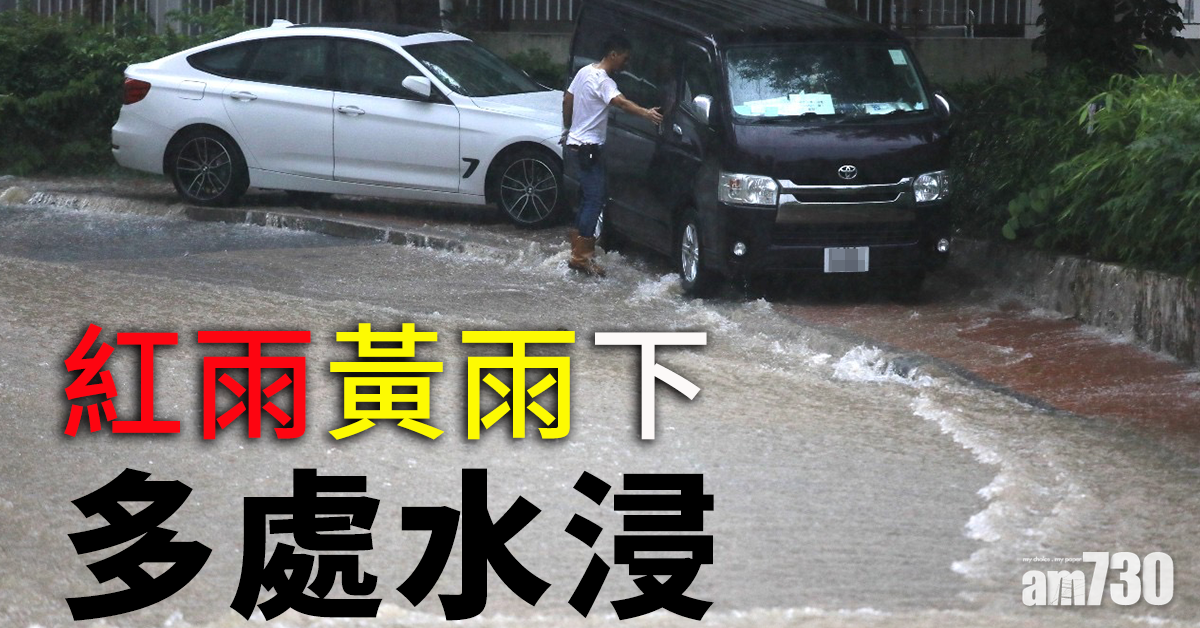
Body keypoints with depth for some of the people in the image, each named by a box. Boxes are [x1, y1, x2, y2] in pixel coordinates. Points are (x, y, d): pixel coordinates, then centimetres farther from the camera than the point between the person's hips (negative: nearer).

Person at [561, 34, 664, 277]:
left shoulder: (585, 72, 11)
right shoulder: (602, 81, -19)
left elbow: (567, 99, 21)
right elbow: (620, 102, -37)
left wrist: (568, 128, 33)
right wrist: (646, 113, -52)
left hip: (575, 144, 10)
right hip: (588, 148, -10)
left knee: (589, 198, 15)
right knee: (595, 199, -9)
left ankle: (578, 251, 17)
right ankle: (582, 256, -11)